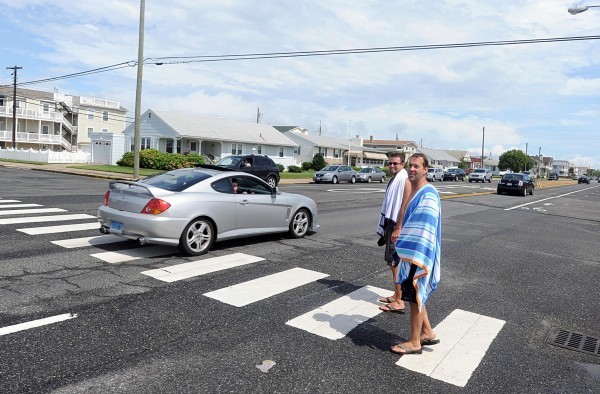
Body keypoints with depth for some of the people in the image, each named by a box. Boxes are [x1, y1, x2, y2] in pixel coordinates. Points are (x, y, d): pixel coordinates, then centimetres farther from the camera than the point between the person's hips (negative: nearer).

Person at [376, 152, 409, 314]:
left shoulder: (404, 180, -15)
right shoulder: (394, 179, 14)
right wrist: (384, 229, 19)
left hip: (398, 226, -10)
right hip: (390, 223, 10)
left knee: (395, 263, -5)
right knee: (391, 261, 17)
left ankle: (398, 302, 4)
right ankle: (396, 295, 29)